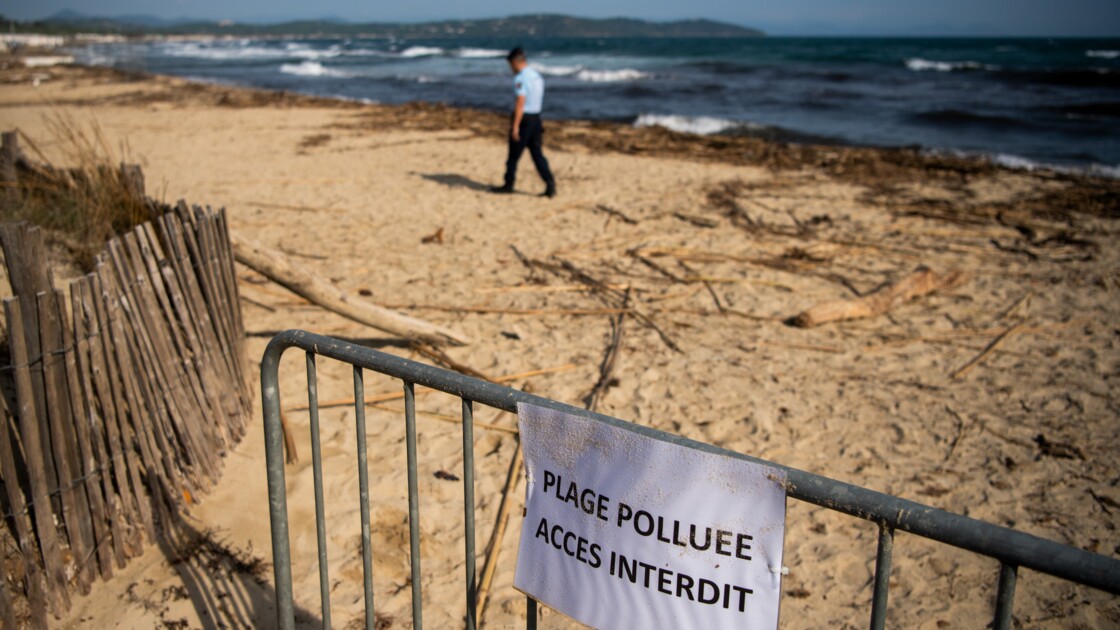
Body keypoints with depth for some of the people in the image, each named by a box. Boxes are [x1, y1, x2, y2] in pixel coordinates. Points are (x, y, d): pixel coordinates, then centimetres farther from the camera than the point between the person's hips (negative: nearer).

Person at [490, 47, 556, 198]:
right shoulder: (537, 76, 13)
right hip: (536, 117, 8)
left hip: (523, 118, -8)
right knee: (537, 153, 7)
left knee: (514, 154, 5)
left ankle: (509, 185, 16)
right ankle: (550, 184, -3)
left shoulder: (520, 78, -15)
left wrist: (515, 126, -22)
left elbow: (520, 102, -22)